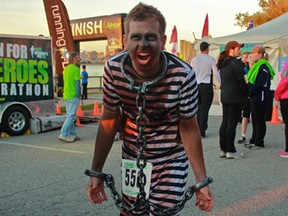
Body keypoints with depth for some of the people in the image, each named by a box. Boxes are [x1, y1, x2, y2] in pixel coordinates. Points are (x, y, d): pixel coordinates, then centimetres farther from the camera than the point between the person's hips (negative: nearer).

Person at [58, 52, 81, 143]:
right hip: (73, 96, -9)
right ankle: (63, 134, -8)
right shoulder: (76, 69, -12)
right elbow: (77, 84, -15)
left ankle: (72, 134, 17)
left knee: (70, 115, 13)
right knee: (71, 116, -5)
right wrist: (78, 96, -9)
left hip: (66, 95, 9)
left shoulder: (66, 69, 14)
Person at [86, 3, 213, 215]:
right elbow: (109, 120, -7)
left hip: (170, 159, -2)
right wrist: (96, 171, -4)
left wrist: (201, 181, -10)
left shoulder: (183, 75, -26)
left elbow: (189, 128, -13)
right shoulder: (114, 68, -18)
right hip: (132, 158, 3)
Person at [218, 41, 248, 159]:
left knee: (225, 123, 11)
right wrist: (246, 92, -1)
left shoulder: (223, 64, 11)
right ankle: (230, 151, 1)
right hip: (235, 98, -8)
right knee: (232, 124, -4)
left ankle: (223, 150, 15)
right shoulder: (236, 63, -15)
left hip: (224, 96, 8)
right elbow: (242, 81, -15)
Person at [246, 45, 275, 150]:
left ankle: (259, 142, 5)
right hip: (254, 97, 9)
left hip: (260, 98, -9)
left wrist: (250, 91, -17)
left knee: (259, 120, -2)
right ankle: (254, 140, 22)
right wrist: (249, 92, 6)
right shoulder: (256, 66, 16)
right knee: (255, 120, 14)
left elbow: (260, 84, -22)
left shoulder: (263, 66, -14)